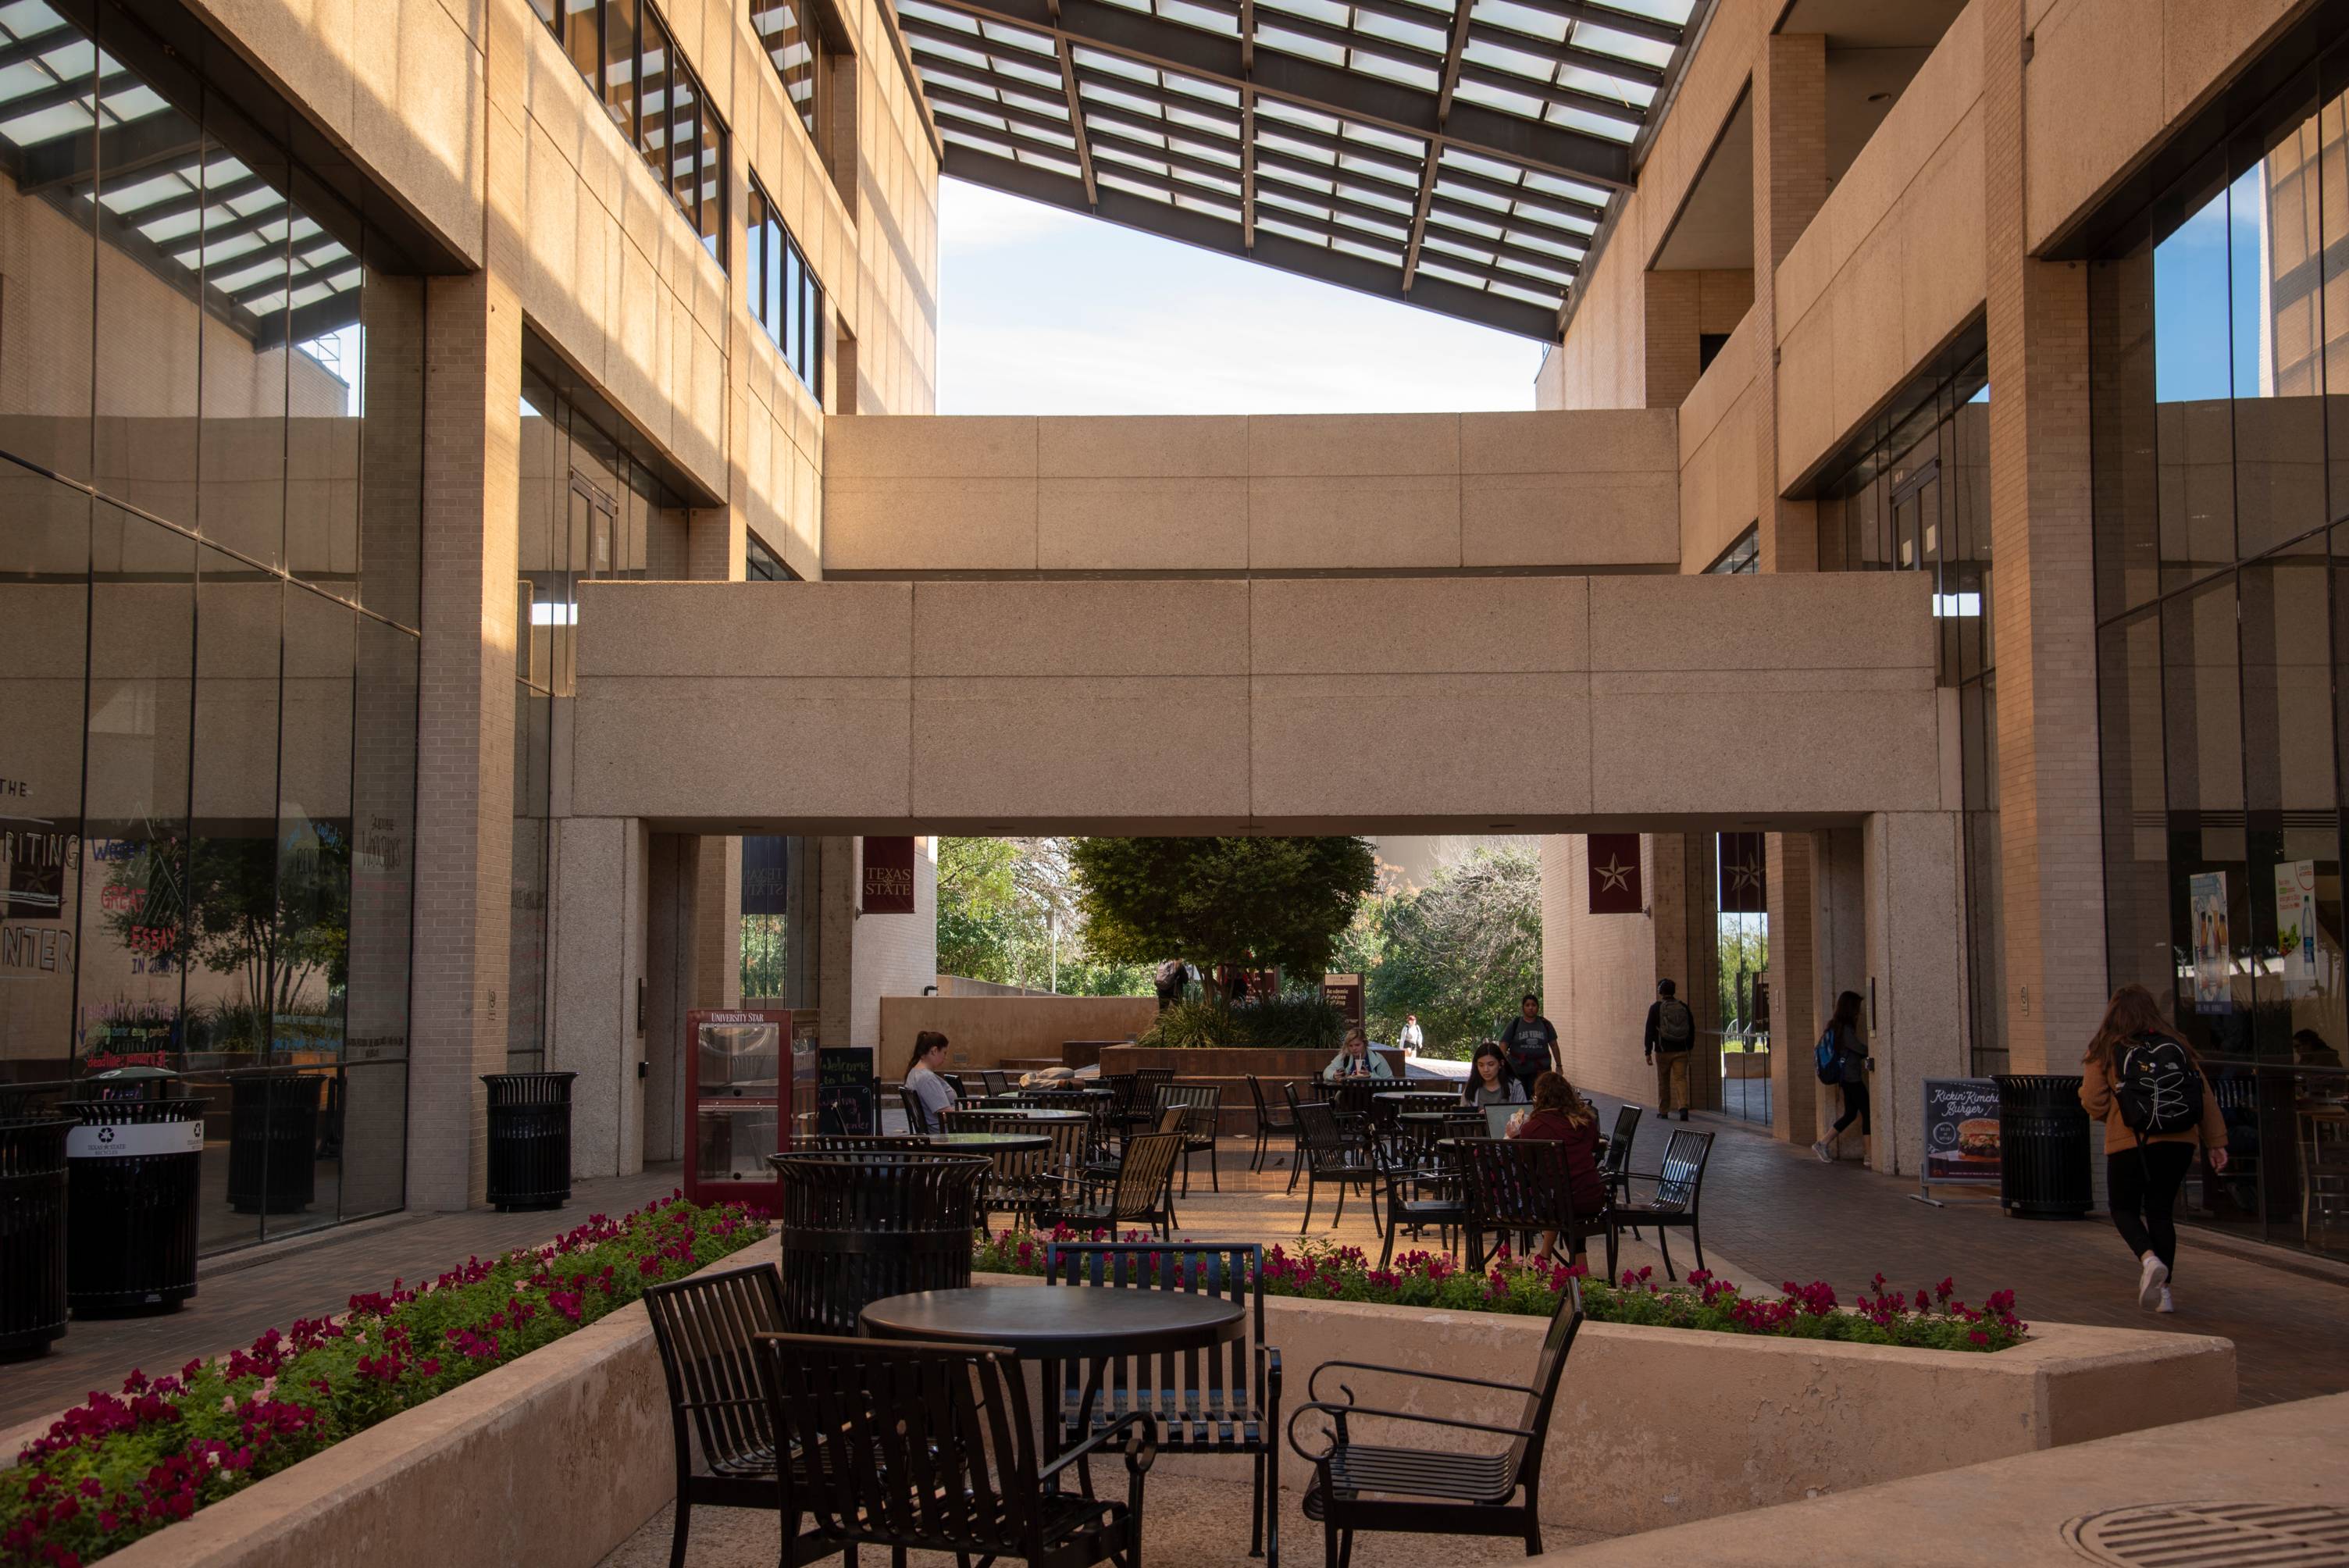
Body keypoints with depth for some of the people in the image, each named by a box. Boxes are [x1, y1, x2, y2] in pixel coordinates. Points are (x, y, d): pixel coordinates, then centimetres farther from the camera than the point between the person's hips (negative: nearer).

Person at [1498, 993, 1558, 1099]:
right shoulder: (1514, 1024, 2)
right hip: (1517, 1071, 0)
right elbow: (1503, 1045, -2)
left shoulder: (1545, 1024, 7)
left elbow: (1554, 1045, 13)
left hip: (1540, 1070, 0)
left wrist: (1558, 1065, 11)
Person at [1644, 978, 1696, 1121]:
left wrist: (1648, 1052, -5)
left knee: (1663, 1082, 9)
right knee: (1681, 1079, 0)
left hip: (1663, 1051, -2)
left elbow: (1650, 1031, -8)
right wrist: (1689, 1047, 22)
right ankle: (1683, 1107, -20)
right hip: (1681, 1051, 2)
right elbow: (1692, 1030, 12)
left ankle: (1663, 1111, 17)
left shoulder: (1656, 1008, -5)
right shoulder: (1683, 1007, 6)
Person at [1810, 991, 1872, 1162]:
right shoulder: (1846, 1029, -18)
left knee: (1850, 1114, 15)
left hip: (1845, 1077, 9)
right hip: (1852, 1078, -9)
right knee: (1867, 1113, -3)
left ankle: (1823, 1144, 14)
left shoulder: (1836, 1026, 11)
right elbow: (1861, 1050, -16)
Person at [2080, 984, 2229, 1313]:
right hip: (2179, 1141, 3)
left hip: (2129, 1143, -3)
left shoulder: (2106, 1052, -3)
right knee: (2161, 1211, 13)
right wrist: (2216, 1142, 8)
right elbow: (2206, 1095, 4)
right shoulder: (2177, 1047, 6)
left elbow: (2093, 1102, -6)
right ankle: (2162, 1287, 10)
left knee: (2124, 1208, 13)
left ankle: (2149, 1258, -14)